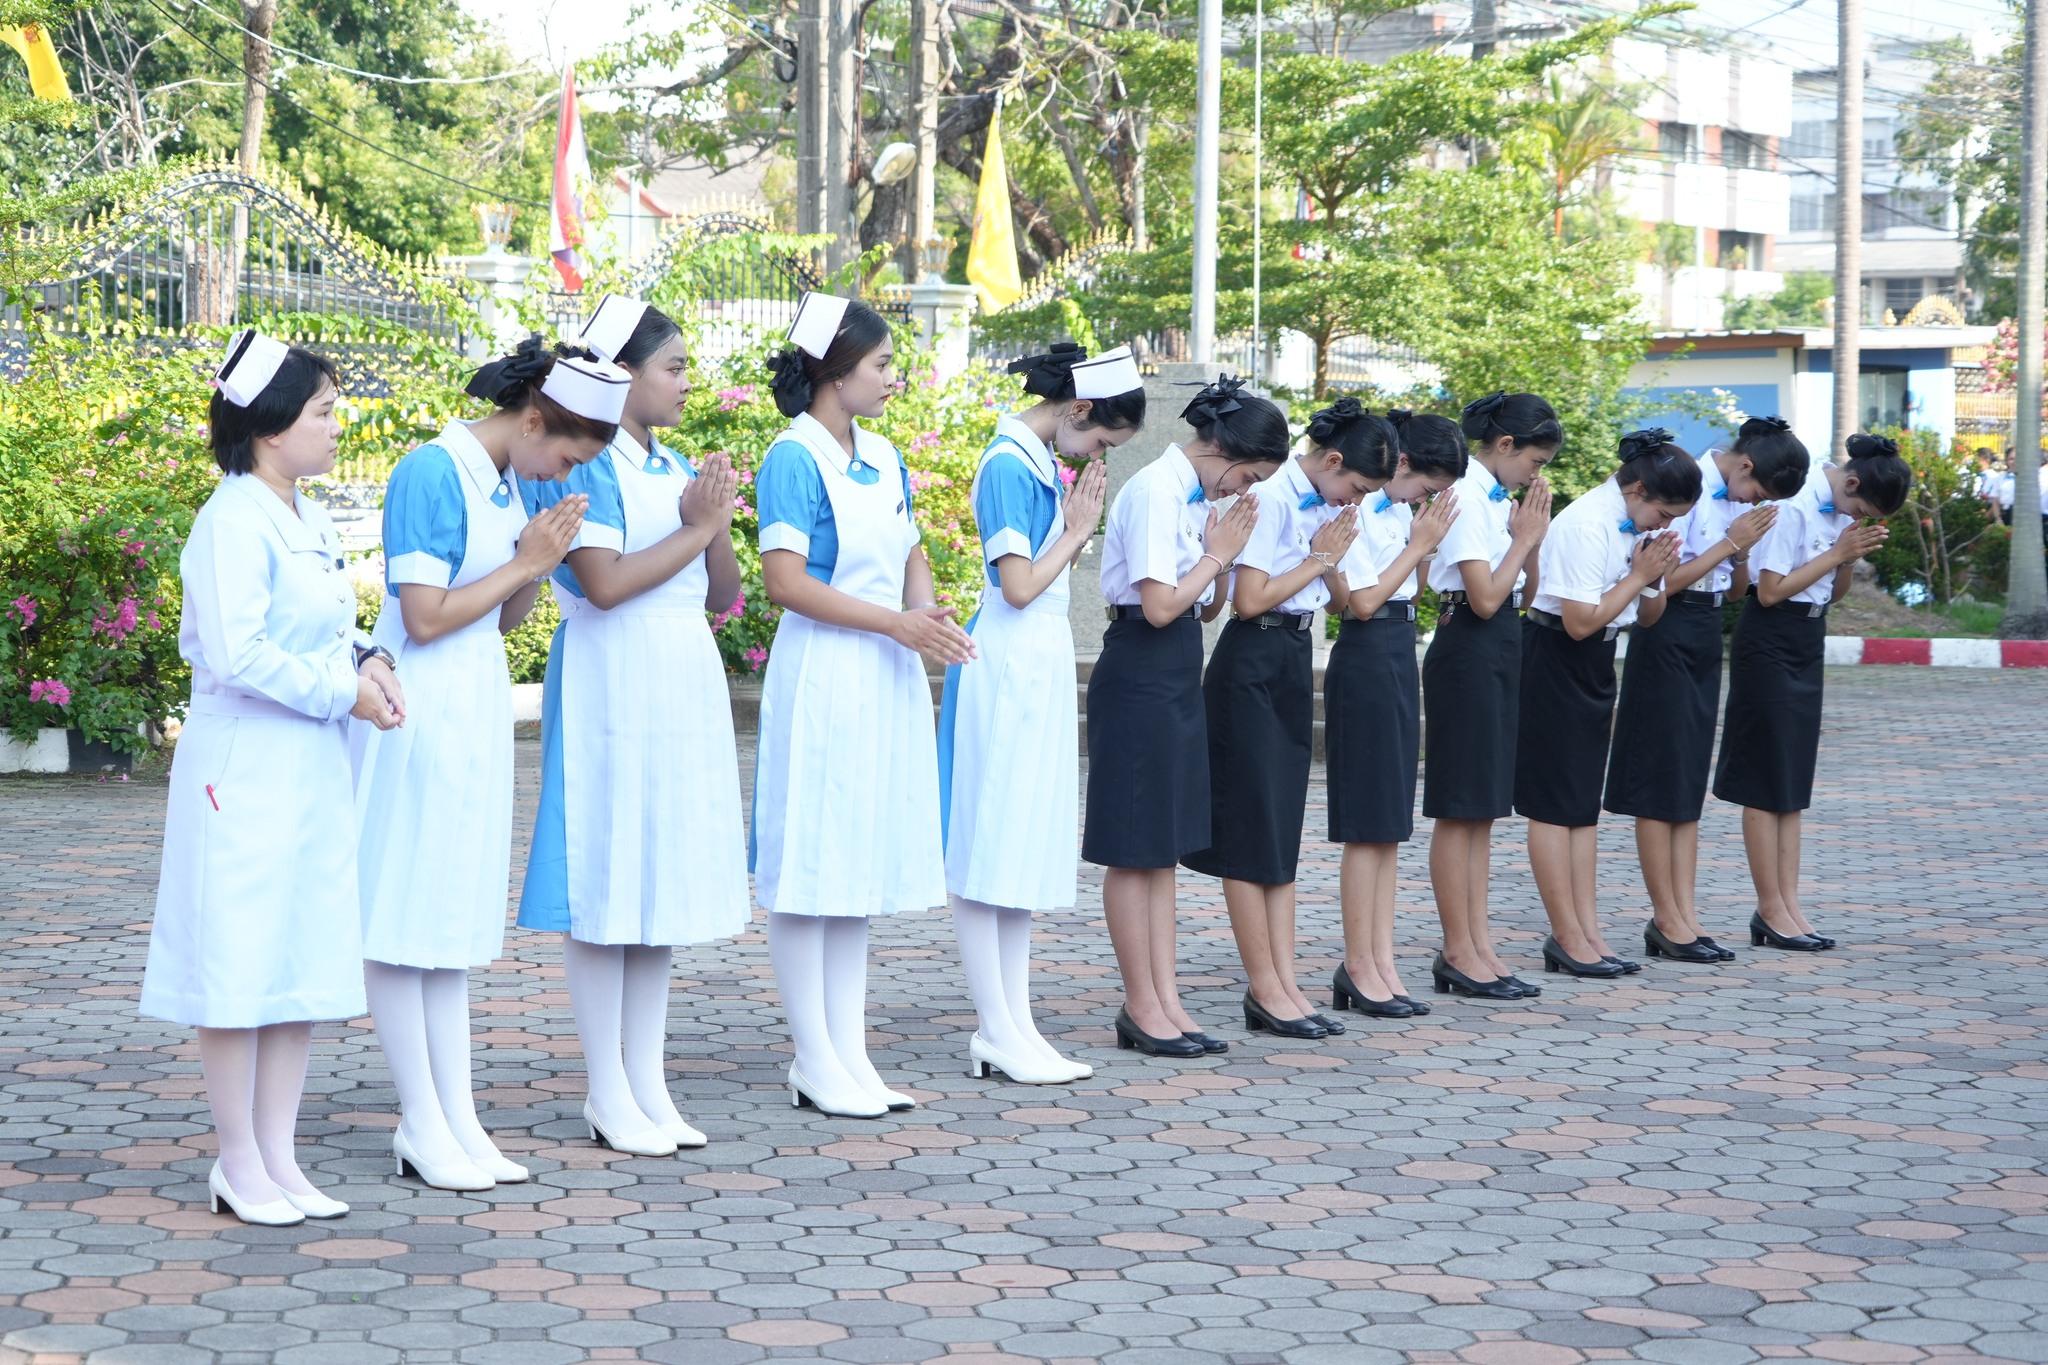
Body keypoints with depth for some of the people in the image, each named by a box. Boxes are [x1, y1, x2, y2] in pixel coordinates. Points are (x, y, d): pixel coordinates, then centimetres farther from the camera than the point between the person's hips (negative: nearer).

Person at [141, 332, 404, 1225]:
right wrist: (342, 692, -14)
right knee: (239, 966, -1)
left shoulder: (308, 520, 12)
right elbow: (237, 655, -21)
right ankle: (239, 1167, 8)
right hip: (244, 769, -9)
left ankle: (278, 1157, 19)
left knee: (305, 963, 11)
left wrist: (365, 658, 3)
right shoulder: (233, 522, -15)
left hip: (311, 769, 9)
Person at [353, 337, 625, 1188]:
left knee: (454, 918, 11)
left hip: (480, 712, 9)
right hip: (423, 711, -9)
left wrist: (542, 564, -2)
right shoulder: (431, 474, -16)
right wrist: (527, 561, -13)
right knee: (403, 920, 0)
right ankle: (422, 1127, 5)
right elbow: (425, 617, -19)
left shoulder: (511, 482, 9)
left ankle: (457, 1118, 14)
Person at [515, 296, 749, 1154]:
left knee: (662, 884, 10)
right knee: (606, 892, -3)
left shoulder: (675, 468, 14)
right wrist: (698, 528, -13)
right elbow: (605, 582, -20)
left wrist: (717, 524, -4)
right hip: (612, 687, -8)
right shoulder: (586, 465, -9)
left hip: (683, 688, 8)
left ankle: (648, 1082, 17)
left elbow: (724, 594, 14)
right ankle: (608, 1094, 4)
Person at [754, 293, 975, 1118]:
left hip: (886, 678, 8)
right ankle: (814, 1060, 5)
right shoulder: (795, 460, -12)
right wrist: (896, 623, -19)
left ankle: (849, 1051, 18)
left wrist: (926, 612, -2)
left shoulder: (883, 456, 12)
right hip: (823, 675, -8)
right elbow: (785, 582, -19)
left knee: (862, 863, 11)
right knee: (810, 866, -2)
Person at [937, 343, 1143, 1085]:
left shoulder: (1042, 460, 12)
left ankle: (1013, 1024, 14)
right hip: (1009, 665, -10)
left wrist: (1078, 527, 1)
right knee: (987, 846, -4)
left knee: (1022, 847, 10)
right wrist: (1077, 533, -7)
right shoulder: (1010, 466, -15)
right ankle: (997, 1032, 0)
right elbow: (1020, 586, -17)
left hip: (1042, 663, 10)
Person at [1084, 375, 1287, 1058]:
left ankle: (1164, 1000, 14)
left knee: (1163, 846, 10)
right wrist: (1218, 553, -9)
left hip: (1176, 678, 10)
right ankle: (1142, 1007, 5)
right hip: (1139, 677, -10)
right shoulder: (1156, 491, -16)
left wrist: (1221, 551, 0)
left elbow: (1207, 609, 16)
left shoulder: (1196, 496, 12)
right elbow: (1160, 605, -21)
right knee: (1136, 847, -1)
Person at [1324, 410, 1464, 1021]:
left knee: (1390, 823, 9)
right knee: (1369, 823, -5)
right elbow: (1363, 601, -17)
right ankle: (1358, 966, 2)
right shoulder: (1359, 510, -14)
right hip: (1366, 657, -9)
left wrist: (1424, 541, 4)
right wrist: (1420, 544, -11)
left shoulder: (1400, 509, 12)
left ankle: (1381, 962, 12)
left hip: (1399, 657, 9)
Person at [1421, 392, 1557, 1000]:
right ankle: (1458, 953, 1)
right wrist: (1524, 536, -10)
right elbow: (1485, 597, -20)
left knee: (1483, 808, 10)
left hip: (1498, 653, 10)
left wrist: (1532, 538, 1)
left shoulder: (1499, 497, 12)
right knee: (1460, 808, -4)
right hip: (1468, 651, -10)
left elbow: (1524, 591, 15)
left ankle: (1478, 947, 14)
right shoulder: (1466, 497, -15)